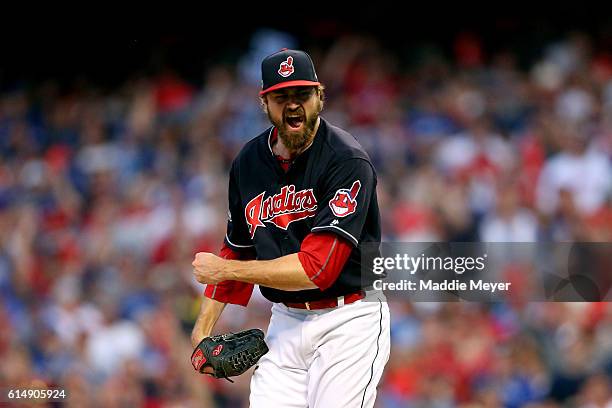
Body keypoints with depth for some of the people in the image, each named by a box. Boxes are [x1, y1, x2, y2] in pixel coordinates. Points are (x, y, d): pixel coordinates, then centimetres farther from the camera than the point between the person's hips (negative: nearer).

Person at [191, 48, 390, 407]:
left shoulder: (348, 161, -16)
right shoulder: (249, 162, 6)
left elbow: (316, 269, -21)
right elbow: (237, 249, 19)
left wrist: (224, 269, -13)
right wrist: (203, 329, 8)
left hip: (347, 323, -6)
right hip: (285, 323, 6)